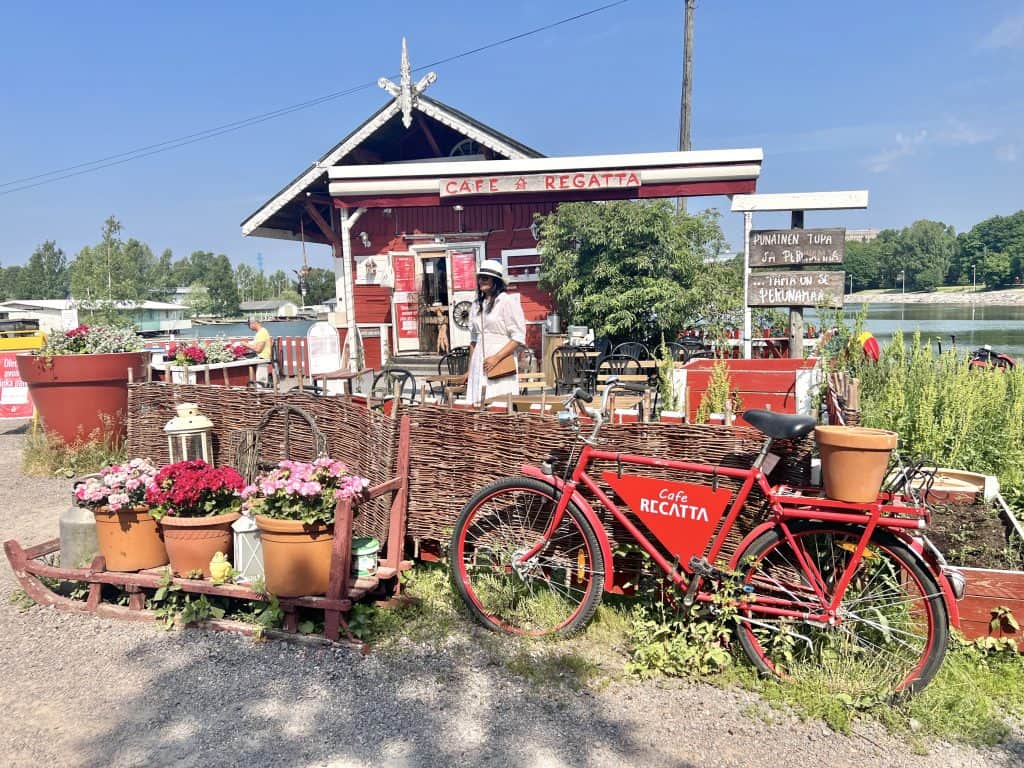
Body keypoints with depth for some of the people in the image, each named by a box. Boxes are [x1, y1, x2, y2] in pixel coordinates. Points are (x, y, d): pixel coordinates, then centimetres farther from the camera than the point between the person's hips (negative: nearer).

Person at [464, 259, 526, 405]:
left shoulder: (507, 301, -4)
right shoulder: (477, 305, 16)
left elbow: (518, 337, -9)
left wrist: (496, 358, -17)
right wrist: (469, 370, 19)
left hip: (501, 363, -6)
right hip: (479, 364, 6)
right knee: (477, 405, 2)